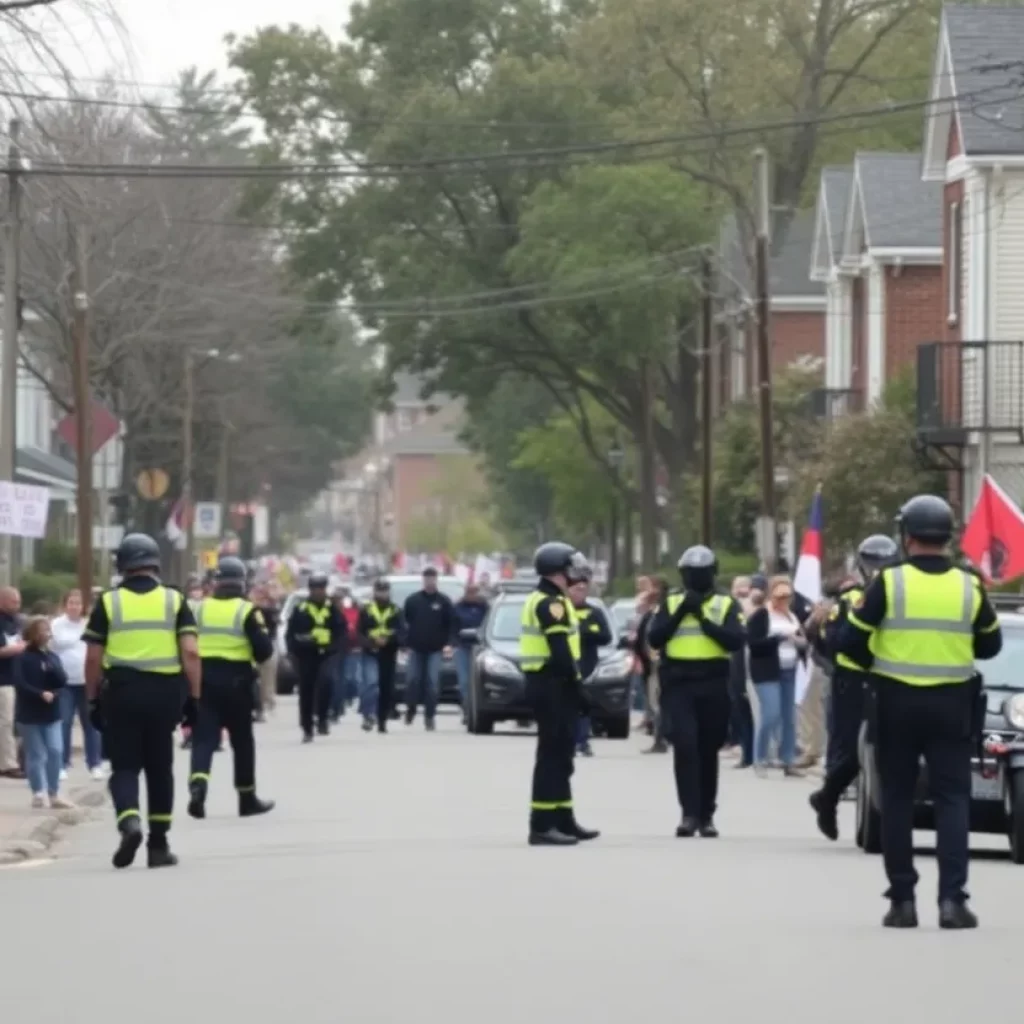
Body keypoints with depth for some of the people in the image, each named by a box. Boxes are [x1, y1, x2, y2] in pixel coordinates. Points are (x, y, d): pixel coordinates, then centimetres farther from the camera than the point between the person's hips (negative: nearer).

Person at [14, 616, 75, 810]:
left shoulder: (53, 657, 8)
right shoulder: (24, 659, -8)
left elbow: (63, 681, 1)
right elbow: (20, 684, -16)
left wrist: (52, 671, -16)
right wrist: (41, 694, -22)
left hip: (51, 713, 4)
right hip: (30, 714, -4)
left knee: (56, 751, -2)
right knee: (36, 754, -1)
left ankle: (54, 794, 4)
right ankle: (39, 793, 5)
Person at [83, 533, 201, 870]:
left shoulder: (108, 603, 2)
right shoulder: (175, 601, 5)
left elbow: (93, 658, 0)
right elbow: (191, 653, -3)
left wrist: (93, 700, 8)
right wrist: (193, 697, 1)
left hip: (122, 691, -1)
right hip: (164, 691, 1)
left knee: (124, 766, 5)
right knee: (159, 767, 12)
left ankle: (129, 821, -22)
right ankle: (158, 844, 15)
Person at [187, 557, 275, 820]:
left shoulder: (198, 609, 5)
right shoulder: (247, 611, -6)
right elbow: (264, 649, -9)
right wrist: (254, 658, 11)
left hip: (203, 679, 2)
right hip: (236, 680, -2)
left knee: (204, 737, -2)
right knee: (242, 740, 11)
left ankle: (198, 785, -28)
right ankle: (247, 799, 20)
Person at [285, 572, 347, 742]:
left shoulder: (332, 609, 6)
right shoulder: (300, 610, 2)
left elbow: (342, 632, 6)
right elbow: (290, 634, 3)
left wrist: (335, 646, -10)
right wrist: (295, 651, -9)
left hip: (326, 654, 0)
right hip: (306, 655, 0)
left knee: (325, 681, -27)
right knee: (306, 692, 4)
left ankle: (322, 718, -11)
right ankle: (307, 730, 15)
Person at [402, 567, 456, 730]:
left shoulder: (444, 601, 2)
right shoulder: (412, 600, 5)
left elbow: (453, 624, 0)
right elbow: (404, 623, 7)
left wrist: (450, 643, -13)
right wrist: (404, 643, -2)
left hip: (435, 649, -1)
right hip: (416, 649, 1)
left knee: (433, 683, -7)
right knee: (412, 680, 1)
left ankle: (429, 716, -3)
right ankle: (410, 710, 21)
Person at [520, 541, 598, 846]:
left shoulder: (541, 601, 18)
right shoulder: (551, 603, -16)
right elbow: (561, 652, -22)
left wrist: (574, 685, 19)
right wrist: (578, 686, -19)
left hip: (545, 683, 11)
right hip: (553, 686, -11)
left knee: (560, 753, 16)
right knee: (552, 753, -10)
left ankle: (563, 820, 24)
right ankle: (541, 825, -11)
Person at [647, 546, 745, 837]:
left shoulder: (726, 605, 5)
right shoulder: (671, 603, 9)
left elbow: (736, 641, -9)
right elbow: (655, 638, -3)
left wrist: (704, 619, -14)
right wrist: (681, 611, -10)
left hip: (714, 685, 0)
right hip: (678, 684, 0)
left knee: (708, 750, 7)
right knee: (685, 745, -14)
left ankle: (706, 815, 16)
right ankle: (689, 813, -14)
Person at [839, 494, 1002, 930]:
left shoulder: (888, 583, -8)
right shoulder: (970, 587, -2)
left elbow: (850, 642, -6)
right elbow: (990, 645, 10)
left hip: (896, 705, -1)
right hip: (952, 705, 1)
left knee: (897, 800, 8)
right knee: (952, 799, 3)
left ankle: (902, 899, 7)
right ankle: (952, 898, -9)